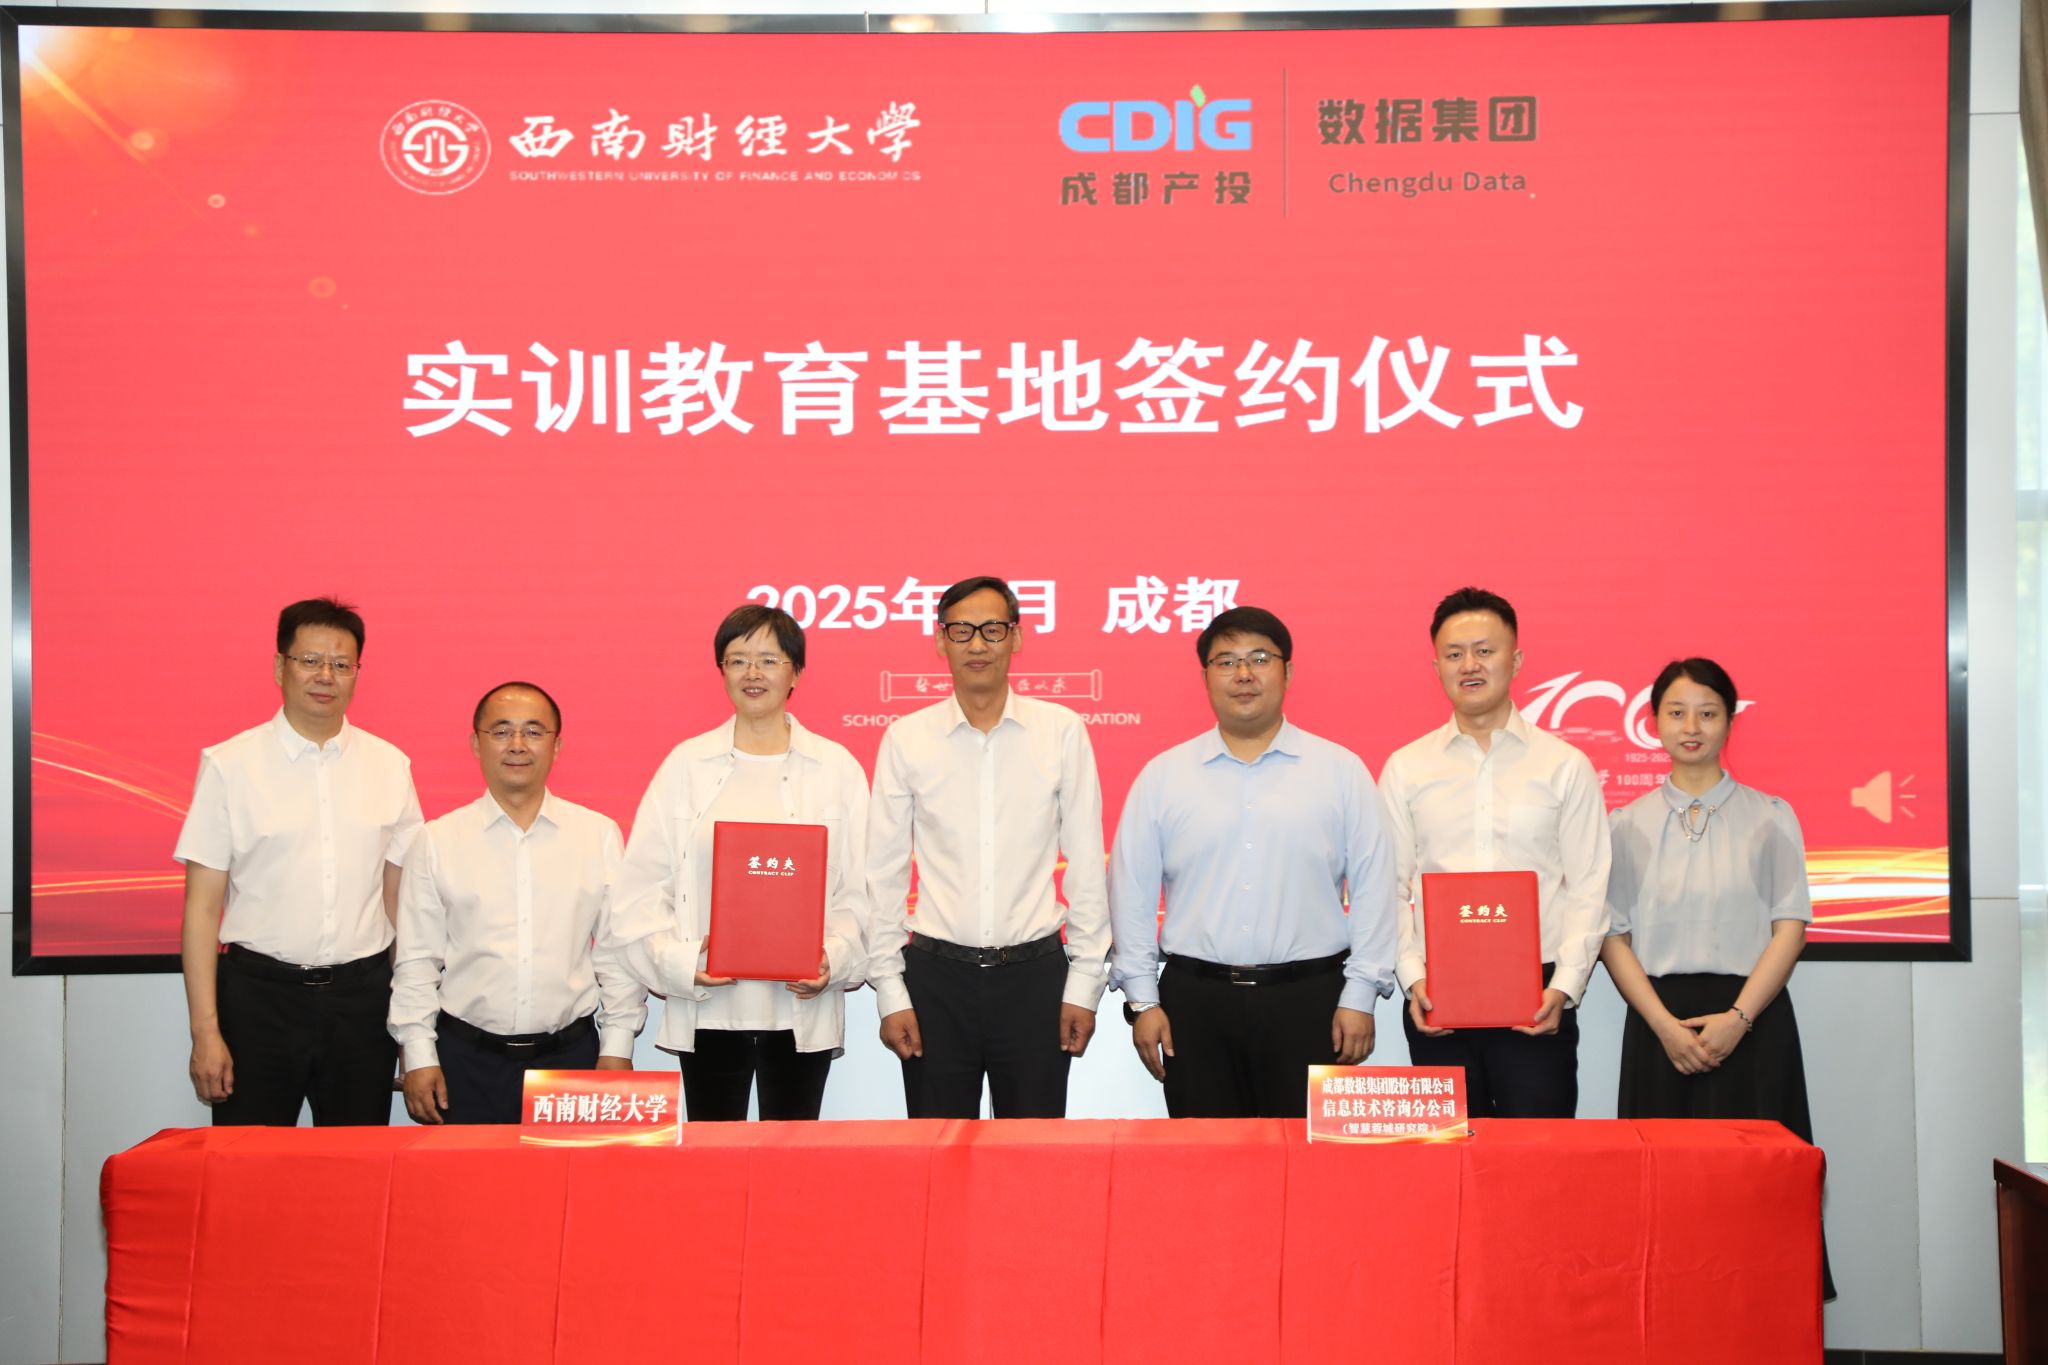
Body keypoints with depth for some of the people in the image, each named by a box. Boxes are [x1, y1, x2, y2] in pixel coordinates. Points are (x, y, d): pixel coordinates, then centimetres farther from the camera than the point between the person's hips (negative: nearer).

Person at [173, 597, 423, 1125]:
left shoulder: (390, 766, 6)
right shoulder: (230, 765, -1)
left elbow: (399, 896, 9)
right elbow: (202, 906, -3)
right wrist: (205, 1031, -8)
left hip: (361, 995, 2)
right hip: (259, 994, -2)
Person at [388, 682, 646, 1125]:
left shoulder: (599, 835, 5)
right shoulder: (437, 841, 4)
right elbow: (416, 960, 4)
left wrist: (617, 1047, 2)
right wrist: (419, 1058, 0)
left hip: (572, 1055, 0)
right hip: (466, 1059, 0)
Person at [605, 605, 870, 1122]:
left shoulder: (837, 768, 6)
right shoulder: (686, 764, 6)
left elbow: (860, 889, 4)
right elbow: (640, 889, 2)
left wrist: (834, 959, -12)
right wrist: (681, 963, -12)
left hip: (801, 1008, 0)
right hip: (707, 1007, 0)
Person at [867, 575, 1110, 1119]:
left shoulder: (1062, 731, 1)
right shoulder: (906, 738, 2)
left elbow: (1087, 863, 3)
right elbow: (884, 873, 5)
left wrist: (1084, 981, 0)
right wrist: (889, 991, 1)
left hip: (1034, 972, 0)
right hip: (936, 975, 1)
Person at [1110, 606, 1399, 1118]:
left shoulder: (1342, 771, 4)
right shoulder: (1162, 776, 6)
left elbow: (1372, 888, 3)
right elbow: (1132, 893, 7)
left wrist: (1359, 996, -2)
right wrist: (1141, 999, 3)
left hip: (1310, 999, -1)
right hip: (1195, 1000, 1)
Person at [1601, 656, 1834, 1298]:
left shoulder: (1769, 818, 7)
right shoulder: (1630, 824, 9)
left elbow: (1791, 926, 1)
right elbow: (1613, 936, 3)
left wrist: (1738, 1018, -11)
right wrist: (1666, 1025, -10)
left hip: (1751, 1021, -1)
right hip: (1660, 1022, 1)